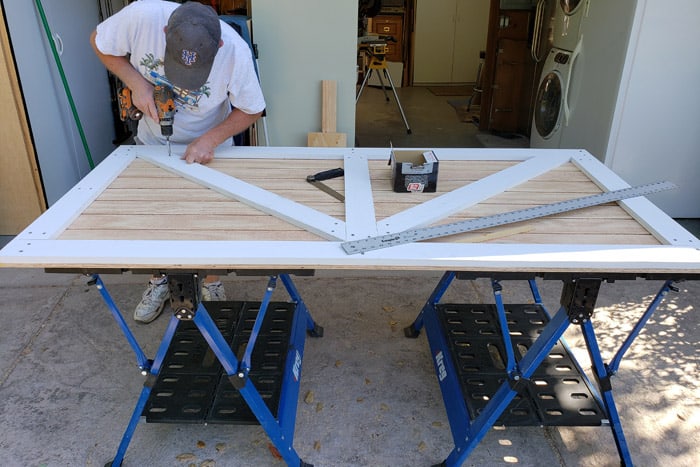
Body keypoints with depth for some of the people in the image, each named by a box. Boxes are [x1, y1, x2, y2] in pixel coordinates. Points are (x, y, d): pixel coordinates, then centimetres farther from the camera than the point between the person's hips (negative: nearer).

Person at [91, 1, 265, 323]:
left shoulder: (236, 51, -33)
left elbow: (251, 111, -17)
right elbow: (100, 43, -11)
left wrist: (210, 139, -30)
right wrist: (136, 83, -26)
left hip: (208, 146, -2)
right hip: (151, 142, 2)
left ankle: (212, 285, 32)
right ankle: (159, 281, 37)